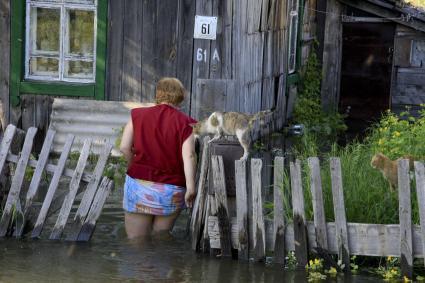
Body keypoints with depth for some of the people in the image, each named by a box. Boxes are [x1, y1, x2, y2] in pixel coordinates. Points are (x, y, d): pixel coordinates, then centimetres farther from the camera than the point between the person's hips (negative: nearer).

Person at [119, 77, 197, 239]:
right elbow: (188, 156, -15)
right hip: (171, 192, 0)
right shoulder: (184, 123, -4)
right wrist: (191, 188, -18)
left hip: (139, 186, 0)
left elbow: (124, 148, -1)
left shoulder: (138, 115, 2)